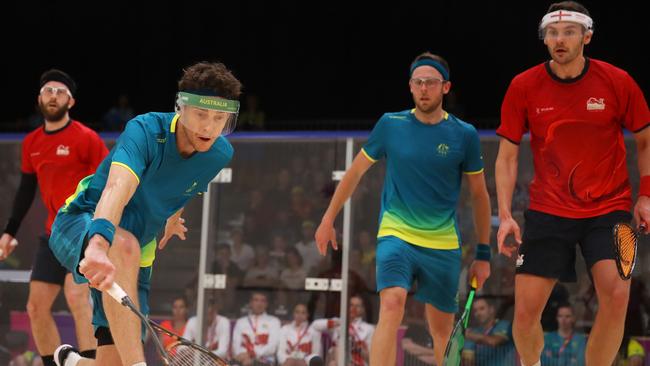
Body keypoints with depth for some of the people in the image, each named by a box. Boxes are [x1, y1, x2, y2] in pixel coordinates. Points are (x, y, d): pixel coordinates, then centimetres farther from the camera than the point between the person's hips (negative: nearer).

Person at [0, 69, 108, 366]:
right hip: (53, 235, 7)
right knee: (36, 307, 4)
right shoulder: (31, 143, 11)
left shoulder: (85, 138, -8)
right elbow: (25, 191, 20)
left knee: (76, 294, -25)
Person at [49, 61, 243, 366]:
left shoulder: (221, 154, -9)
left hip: (138, 255, 6)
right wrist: (99, 245, -65)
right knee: (124, 244, -43)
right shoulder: (145, 130, -28)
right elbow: (118, 187, -47)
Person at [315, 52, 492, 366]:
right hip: (396, 234, -1)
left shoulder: (464, 135, -1)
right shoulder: (390, 125, 0)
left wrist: (483, 254, 7)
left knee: (443, 329, 8)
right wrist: (328, 219, 12)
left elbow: (479, 195, 8)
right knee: (392, 304, -26)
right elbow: (356, 171, 12)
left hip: (443, 245, 1)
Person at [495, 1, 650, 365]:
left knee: (616, 294, -22)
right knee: (526, 310, -4)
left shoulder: (618, 82, -6)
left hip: (609, 209, 0)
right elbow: (507, 158, 3)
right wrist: (506, 216, -7)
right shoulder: (523, 88, -4)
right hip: (548, 210, 1)